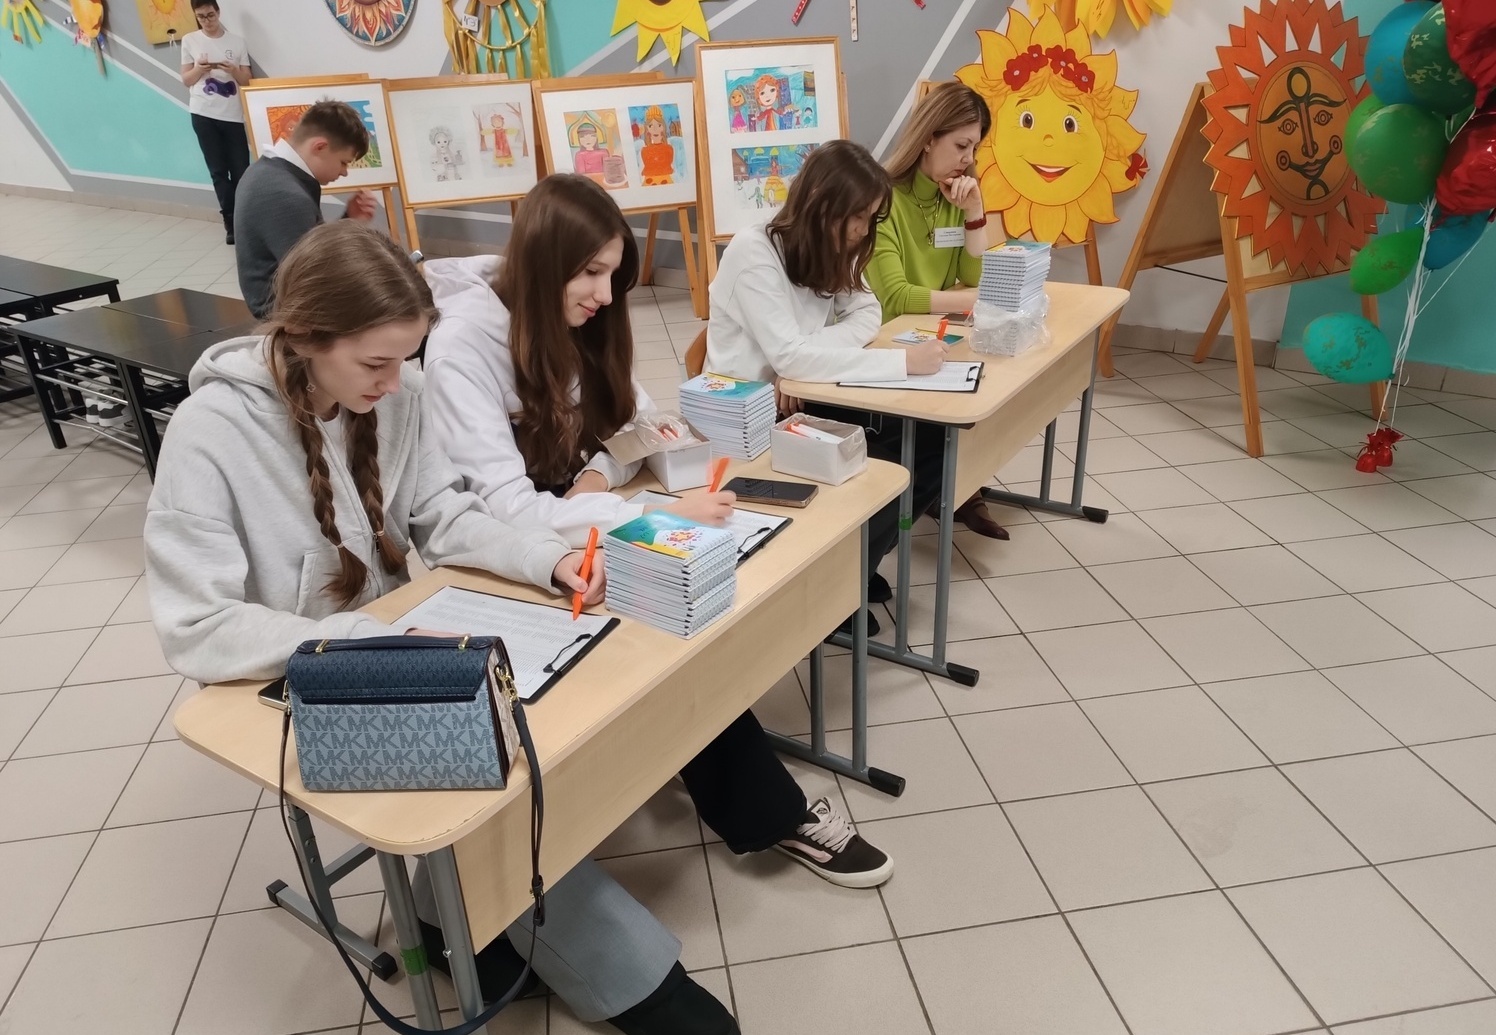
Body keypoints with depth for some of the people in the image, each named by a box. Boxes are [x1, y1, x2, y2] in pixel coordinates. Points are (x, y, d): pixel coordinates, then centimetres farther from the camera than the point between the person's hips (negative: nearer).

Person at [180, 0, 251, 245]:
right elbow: (186, 80, 7)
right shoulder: (189, 41, 7)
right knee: (218, 171, -1)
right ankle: (232, 223, 2)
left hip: (233, 115, 0)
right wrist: (200, 69, -12)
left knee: (240, 170, -3)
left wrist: (232, 69, -14)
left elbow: (246, 80, 6)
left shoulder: (237, 41, 7)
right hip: (203, 114, 0)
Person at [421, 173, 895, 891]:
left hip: (567, 538, 7)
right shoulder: (462, 346, -24)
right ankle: (768, 812, -8)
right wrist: (661, 514, -36)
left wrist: (601, 471, -17)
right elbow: (508, 511, -31)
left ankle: (758, 804, -7)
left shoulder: (570, 323, 0)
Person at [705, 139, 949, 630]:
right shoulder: (753, 252, -21)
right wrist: (902, 361, -29)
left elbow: (866, 313, 2)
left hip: (805, 401, 8)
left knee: (931, 440, -7)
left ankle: (859, 556, 11)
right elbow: (790, 356, -28)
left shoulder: (826, 249, 5)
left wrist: (810, 357, -19)